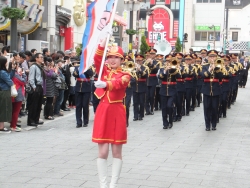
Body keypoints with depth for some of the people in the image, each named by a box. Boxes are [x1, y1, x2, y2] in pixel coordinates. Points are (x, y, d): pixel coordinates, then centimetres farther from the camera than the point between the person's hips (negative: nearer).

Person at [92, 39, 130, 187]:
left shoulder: (125, 75, 1)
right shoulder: (103, 71, 9)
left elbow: (117, 83, -22)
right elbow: (98, 58, -11)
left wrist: (105, 84, -43)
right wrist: (105, 39, -22)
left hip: (117, 112, -2)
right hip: (103, 111, 2)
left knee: (117, 152, 4)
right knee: (103, 152, 2)